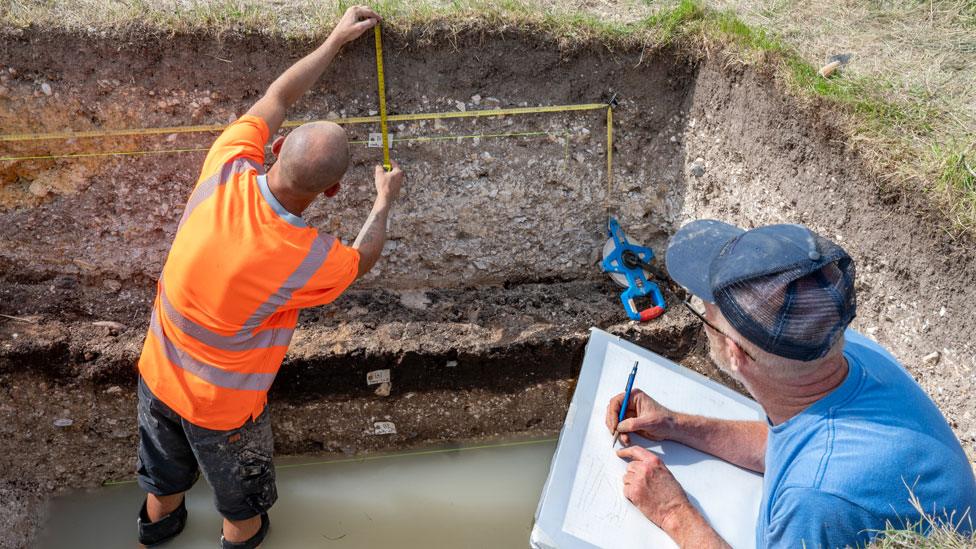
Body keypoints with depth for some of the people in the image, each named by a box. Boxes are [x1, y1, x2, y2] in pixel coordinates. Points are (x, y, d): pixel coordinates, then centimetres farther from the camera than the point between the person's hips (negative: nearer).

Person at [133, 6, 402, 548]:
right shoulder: (307, 260, -36)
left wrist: (336, 39, 3)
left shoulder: (225, 170, -27)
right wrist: (384, 202, 9)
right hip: (222, 406, -5)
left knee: (165, 469, 35)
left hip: (158, 374, 5)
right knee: (238, 484, 30)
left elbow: (274, 100, -7)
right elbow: (361, 260, -9)